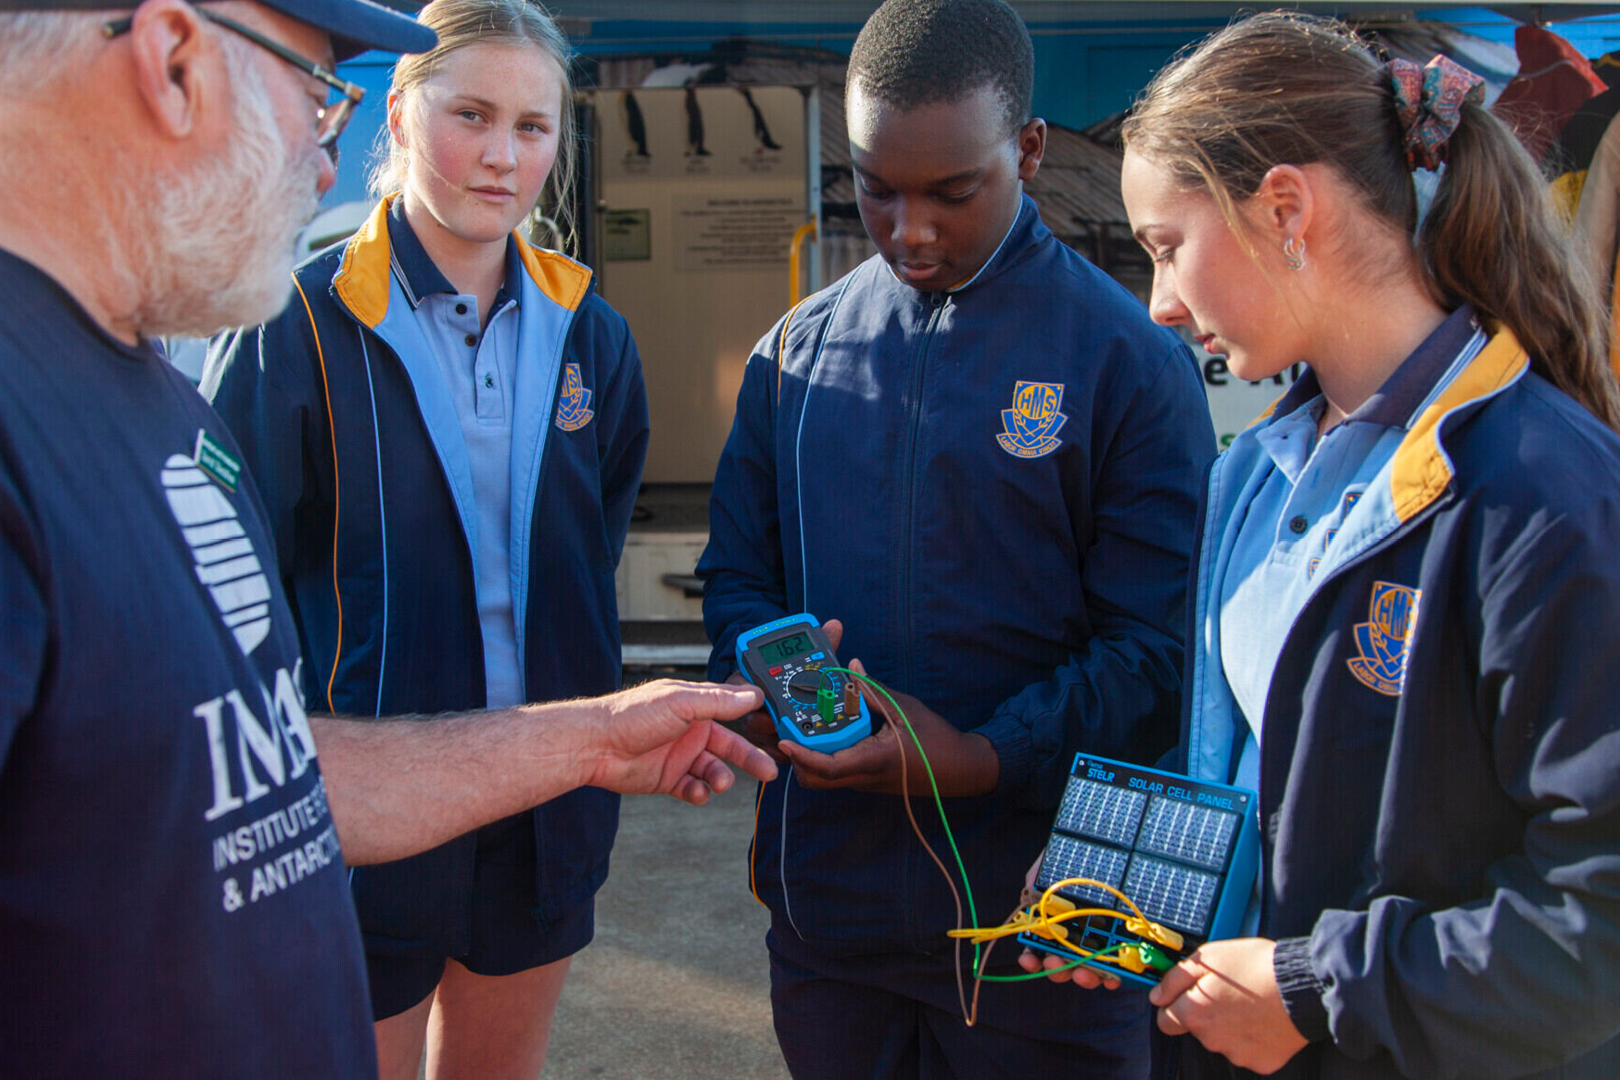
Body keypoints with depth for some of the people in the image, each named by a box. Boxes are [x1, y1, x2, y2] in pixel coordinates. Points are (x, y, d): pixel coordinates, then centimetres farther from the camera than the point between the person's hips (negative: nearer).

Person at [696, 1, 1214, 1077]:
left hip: (1037, 907, -3)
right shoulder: (798, 350, 5)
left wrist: (987, 759, -23)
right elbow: (738, 570, 10)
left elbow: (1159, 651, -11)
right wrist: (758, 671, -11)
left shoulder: (1131, 359, -9)